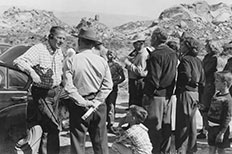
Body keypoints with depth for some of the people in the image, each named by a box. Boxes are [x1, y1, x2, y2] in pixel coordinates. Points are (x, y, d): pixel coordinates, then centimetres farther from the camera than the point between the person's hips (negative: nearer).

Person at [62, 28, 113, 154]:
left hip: (78, 106, -2)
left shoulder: (71, 61, -8)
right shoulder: (102, 61, 0)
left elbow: (69, 87, -13)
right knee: (100, 142, 12)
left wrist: (83, 102, -9)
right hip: (99, 106, 3)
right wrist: (96, 102, -4)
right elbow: (108, 86, -3)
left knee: (78, 142, 7)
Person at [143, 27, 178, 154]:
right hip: (168, 95, 8)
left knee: (154, 127, 0)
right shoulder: (173, 54, 9)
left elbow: (153, 78, -20)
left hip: (156, 96, -8)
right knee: (166, 126, 15)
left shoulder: (156, 55, -16)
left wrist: (147, 95, -15)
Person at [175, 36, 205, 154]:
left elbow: (186, 77, -24)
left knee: (183, 123, -1)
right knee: (192, 123, 15)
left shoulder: (185, 59, -13)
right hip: (195, 94, 8)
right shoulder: (198, 61, 12)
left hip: (185, 93, -8)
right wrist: (199, 93, 18)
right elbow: (202, 81, 13)